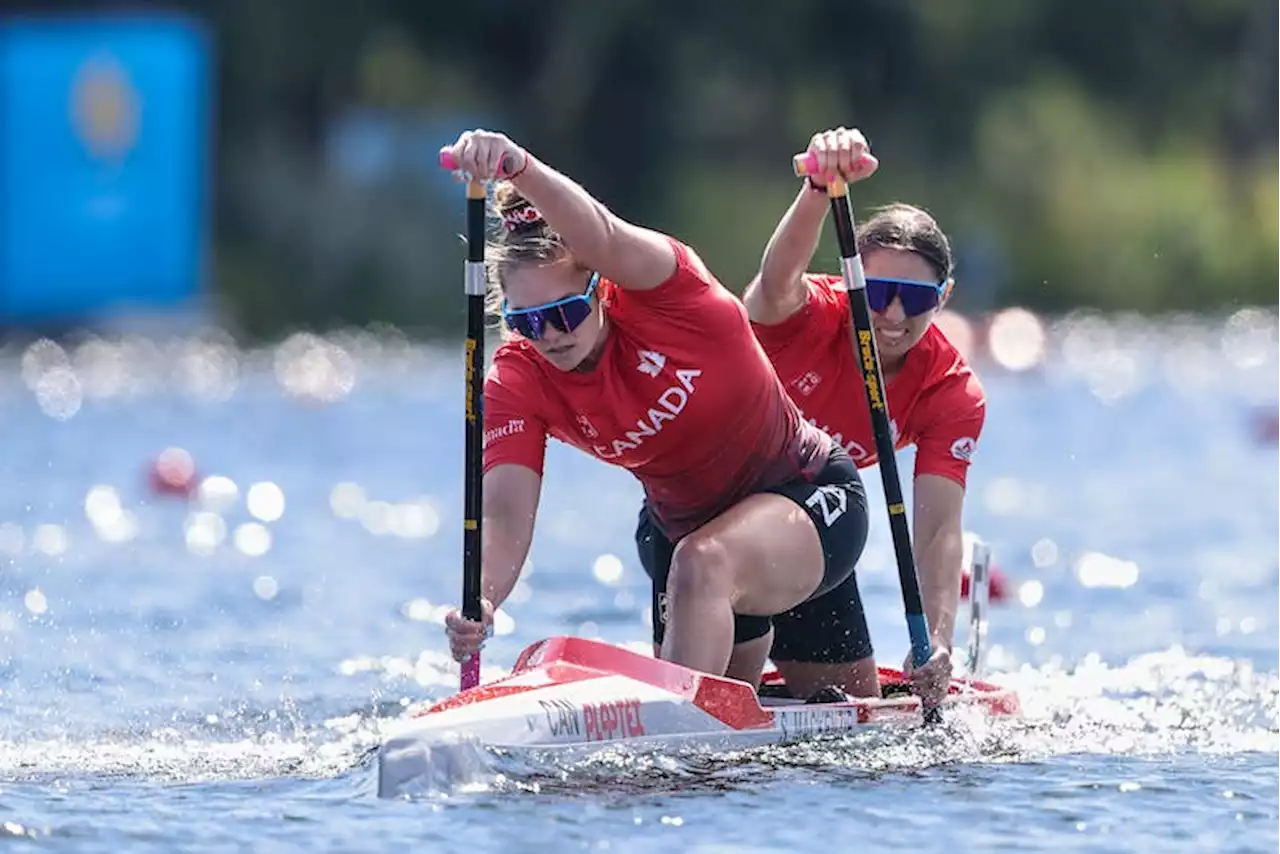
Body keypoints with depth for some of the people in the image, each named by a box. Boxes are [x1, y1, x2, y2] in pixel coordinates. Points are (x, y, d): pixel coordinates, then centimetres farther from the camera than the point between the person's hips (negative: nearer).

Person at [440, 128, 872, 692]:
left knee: (704, 563, -38)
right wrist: (479, 600, -50)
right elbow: (505, 516, -28)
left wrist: (518, 167, -70)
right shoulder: (517, 384, -16)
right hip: (685, 525, 6)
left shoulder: (663, 291, -27)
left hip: (813, 497, -6)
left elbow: (602, 239, -51)